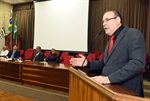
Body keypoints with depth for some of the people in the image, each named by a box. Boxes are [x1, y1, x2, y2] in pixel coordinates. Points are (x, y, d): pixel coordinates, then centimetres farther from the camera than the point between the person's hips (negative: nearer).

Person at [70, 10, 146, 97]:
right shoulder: (111, 41, 15)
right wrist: (87, 63, 4)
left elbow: (137, 63, -23)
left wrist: (109, 78, -27)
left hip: (126, 91, -7)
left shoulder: (134, 34, -11)